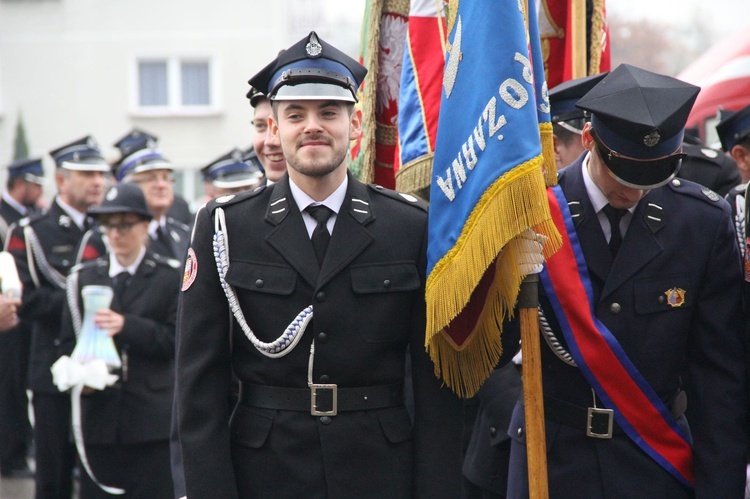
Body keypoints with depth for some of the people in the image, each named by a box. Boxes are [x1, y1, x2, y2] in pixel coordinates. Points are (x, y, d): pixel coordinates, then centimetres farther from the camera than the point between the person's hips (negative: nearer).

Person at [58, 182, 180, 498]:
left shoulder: (171, 276, 4)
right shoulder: (83, 277, 14)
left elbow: (176, 340, -5)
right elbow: (69, 342, 12)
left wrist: (126, 326, -19)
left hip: (154, 421, -3)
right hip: (100, 417, 3)